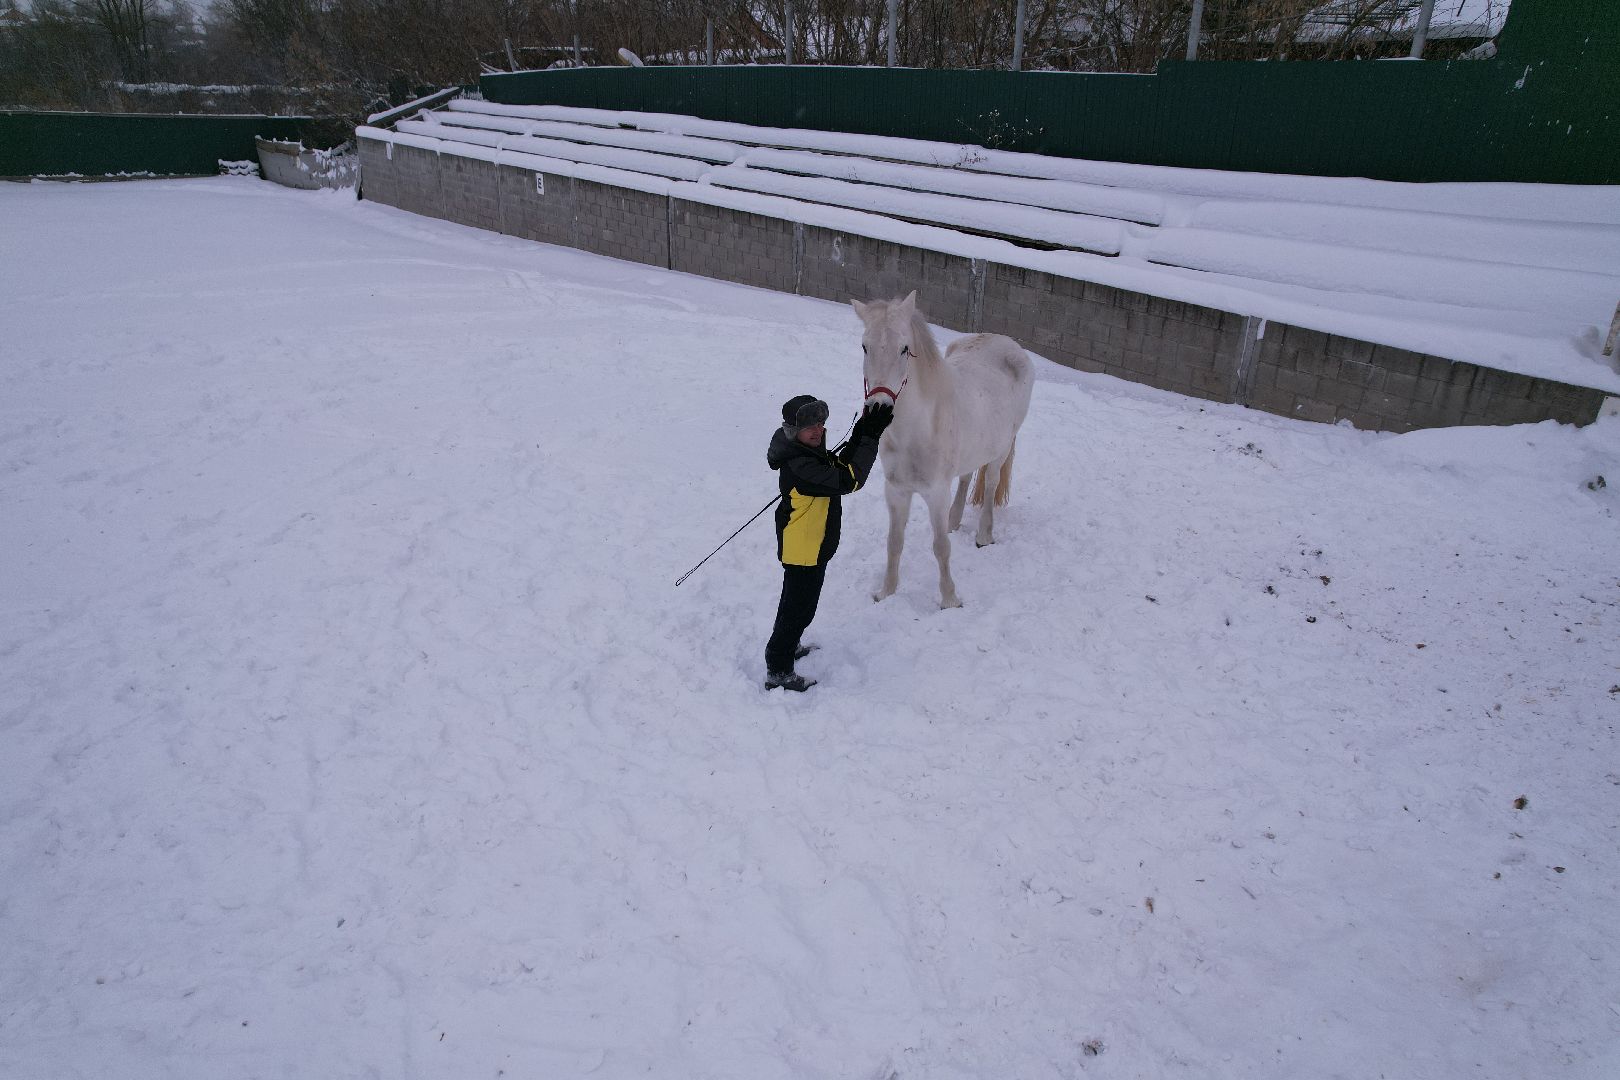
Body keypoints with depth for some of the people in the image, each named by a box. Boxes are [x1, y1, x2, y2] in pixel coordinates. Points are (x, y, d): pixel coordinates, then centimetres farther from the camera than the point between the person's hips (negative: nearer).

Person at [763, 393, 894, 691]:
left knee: (796, 603, 28)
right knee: (799, 609, 1)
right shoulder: (800, 466, -31)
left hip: (811, 546, 10)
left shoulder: (811, 454, 1)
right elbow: (847, 481, -34)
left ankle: (786, 648, 48)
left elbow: (839, 466, 9)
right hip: (803, 550, -10)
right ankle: (778, 672, 13)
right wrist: (870, 439, -30)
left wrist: (858, 438, -7)